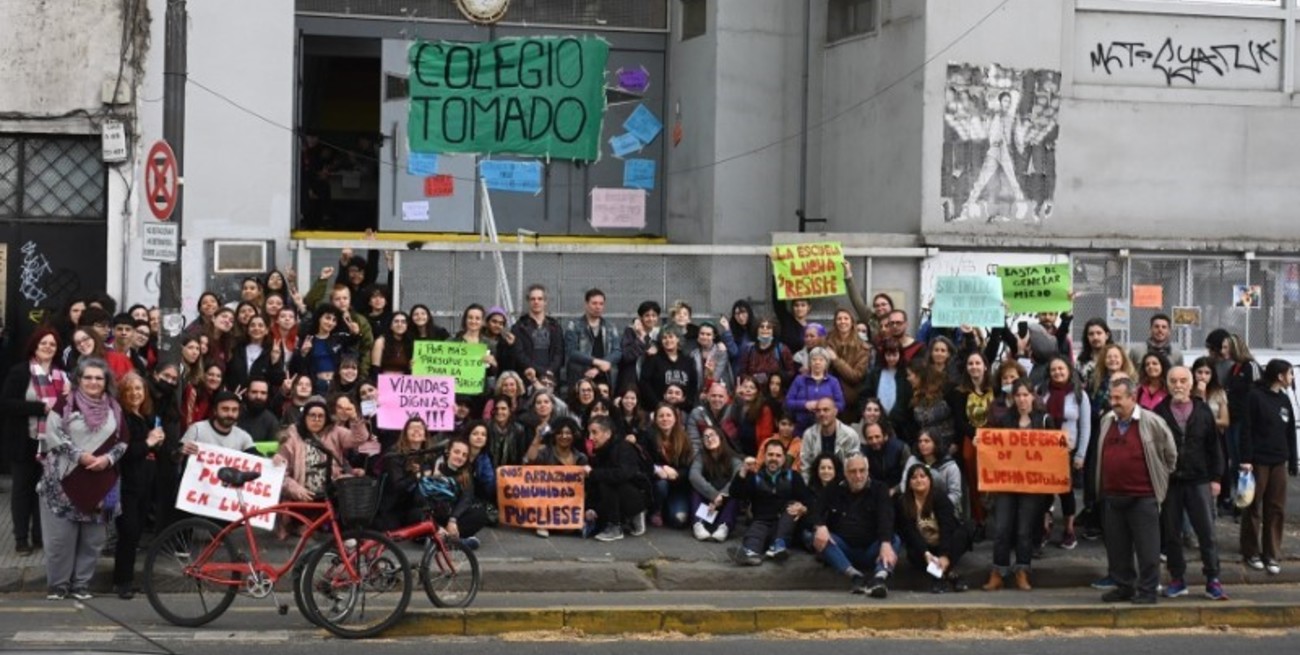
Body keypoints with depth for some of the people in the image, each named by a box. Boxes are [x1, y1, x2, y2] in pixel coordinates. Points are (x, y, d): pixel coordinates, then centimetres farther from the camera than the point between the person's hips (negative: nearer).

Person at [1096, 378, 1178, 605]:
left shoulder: (1151, 422, -8)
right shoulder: (1106, 421, 9)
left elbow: (1170, 453, 2)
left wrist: (1160, 478, 8)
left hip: (1143, 496, -6)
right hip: (1112, 496, 6)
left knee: (1147, 547, -1)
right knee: (1116, 547, 11)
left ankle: (1147, 590, 6)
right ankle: (1123, 586, 22)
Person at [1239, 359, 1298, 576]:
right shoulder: (1256, 397, -8)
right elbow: (1246, 430, -11)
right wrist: (1246, 459, -16)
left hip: (1278, 462, 6)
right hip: (1258, 460, -6)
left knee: (1276, 510, 7)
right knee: (1254, 509, 3)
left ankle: (1272, 555, 14)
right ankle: (1251, 553, 14)